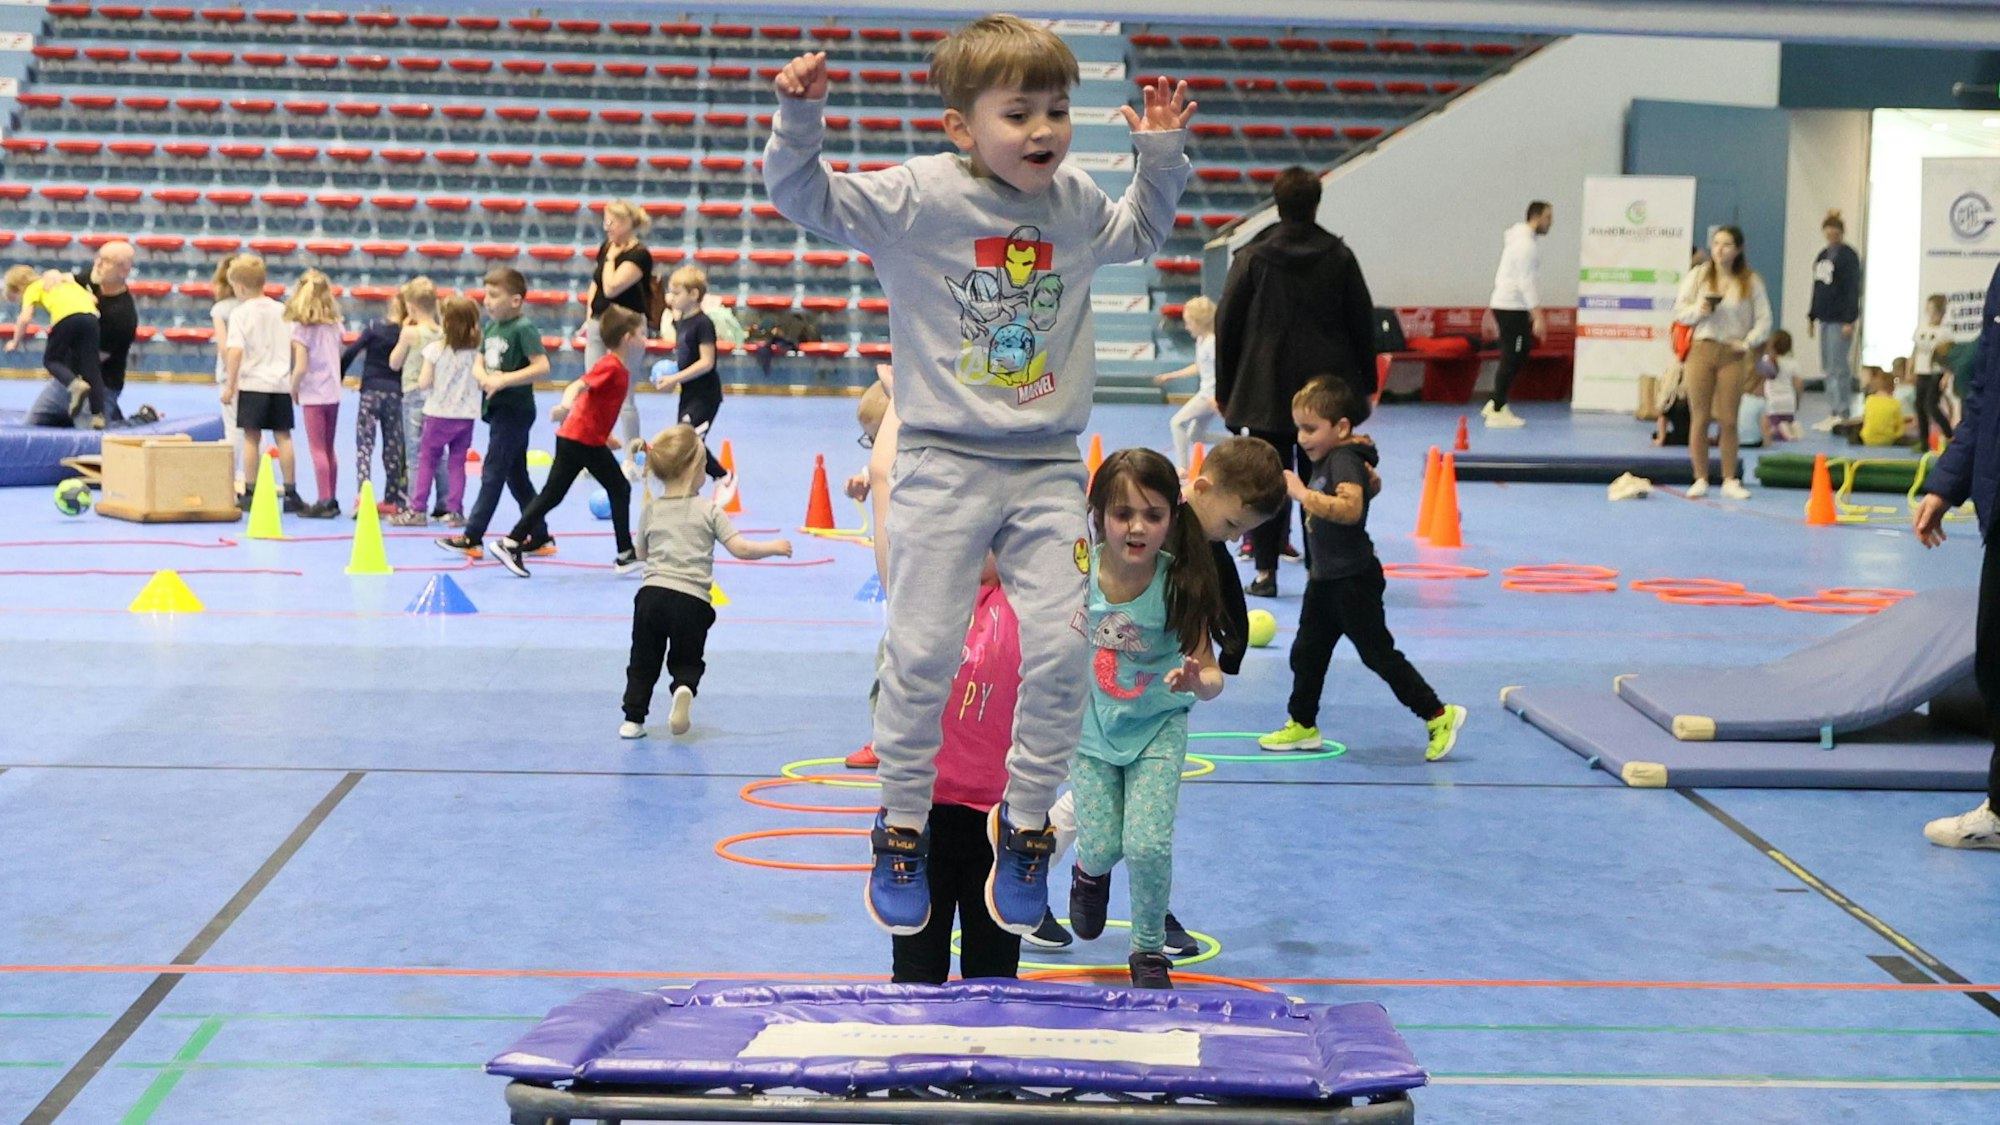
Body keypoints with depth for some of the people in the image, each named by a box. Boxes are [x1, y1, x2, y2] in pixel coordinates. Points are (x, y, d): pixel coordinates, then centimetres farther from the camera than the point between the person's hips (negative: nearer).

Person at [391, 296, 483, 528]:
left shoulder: (435, 349, -10)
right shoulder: (477, 351, -5)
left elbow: (423, 383, -9)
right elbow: (481, 382, -3)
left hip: (438, 413, -2)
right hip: (466, 414, 2)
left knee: (427, 460, 8)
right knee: (457, 463, 8)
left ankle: (417, 510, 7)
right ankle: (455, 511, 6)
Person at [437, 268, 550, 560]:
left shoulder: (523, 329, -14)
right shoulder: (491, 328, 11)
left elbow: (542, 365, -22)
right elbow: (478, 365, 12)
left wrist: (504, 380, -24)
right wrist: (486, 378, -11)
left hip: (515, 411, -9)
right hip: (497, 409, 9)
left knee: (493, 473, -7)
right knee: (516, 476, 13)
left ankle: (472, 538, -4)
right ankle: (540, 538, 19)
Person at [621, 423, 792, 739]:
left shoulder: (650, 511, 8)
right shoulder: (709, 511, -2)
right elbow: (740, 549, -6)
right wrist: (774, 547, 8)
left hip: (651, 594, 2)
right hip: (691, 601, -2)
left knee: (643, 662, 15)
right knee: (686, 662, 14)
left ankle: (633, 718, 10)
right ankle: (684, 689, -17)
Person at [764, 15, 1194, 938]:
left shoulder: (1076, 203, 7)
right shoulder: (918, 198, -8)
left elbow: (1141, 233, 28)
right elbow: (807, 200, -7)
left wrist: (1162, 153, 17)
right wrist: (799, 118, -22)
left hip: (1049, 468, 4)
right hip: (944, 465, -3)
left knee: (1060, 649, -4)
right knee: (924, 653, -4)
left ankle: (1025, 826, 13)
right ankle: (902, 828, 13)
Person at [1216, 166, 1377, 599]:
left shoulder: (1252, 258, -2)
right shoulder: (1339, 258, 1)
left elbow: (1227, 327, 1)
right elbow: (1363, 324, 5)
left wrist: (1225, 391, 9)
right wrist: (1365, 385, 13)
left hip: (1266, 392, -1)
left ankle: (1265, 570, 2)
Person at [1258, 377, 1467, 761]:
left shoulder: (1344, 461, -21)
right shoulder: (1328, 460, 10)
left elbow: (1351, 508, -40)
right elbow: (1370, 480, 31)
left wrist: (1303, 494, -38)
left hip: (1353, 580, -10)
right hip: (1326, 578, 10)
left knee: (1378, 654, -5)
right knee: (1307, 651, 14)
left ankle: (1439, 716, 2)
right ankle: (1302, 725, 24)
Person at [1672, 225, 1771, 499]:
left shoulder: (1751, 282, 3)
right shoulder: (1698, 276, 4)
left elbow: (1764, 320, 5)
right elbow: (1679, 310, 5)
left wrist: (1747, 343, -7)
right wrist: (1698, 310, -13)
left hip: (1733, 354, 0)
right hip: (1701, 350, 0)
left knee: (1728, 420, 1)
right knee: (1699, 418, 1)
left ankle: (1729, 480, 10)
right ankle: (1700, 479, 8)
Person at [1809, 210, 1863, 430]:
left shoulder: (1848, 256, -8)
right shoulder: (1823, 255, 15)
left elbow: (1854, 289, -13)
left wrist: (1850, 320, -18)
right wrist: (1812, 317, 18)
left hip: (1841, 319, -8)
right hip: (1825, 318, 8)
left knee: (1838, 367, -9)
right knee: (1827, 368, 9)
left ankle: (1842, 414, -6)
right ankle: (1832, 413, 12)